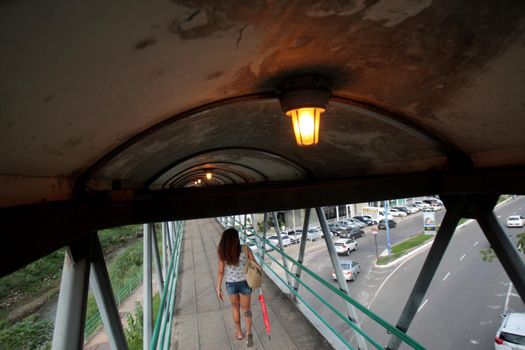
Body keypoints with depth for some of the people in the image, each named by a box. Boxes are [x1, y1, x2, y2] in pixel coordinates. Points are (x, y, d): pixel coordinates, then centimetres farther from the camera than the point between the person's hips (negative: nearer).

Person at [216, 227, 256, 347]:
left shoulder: (222, 253, -16)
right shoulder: (245, 249, -18)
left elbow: (220, 271, -13)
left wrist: (218, 288, -3)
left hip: (231, 284, 1)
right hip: (245, 283, -1)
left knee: (235, 307, 26)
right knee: (246, 308, 19)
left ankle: (239, 332, 40)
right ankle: (249, 333, 4)